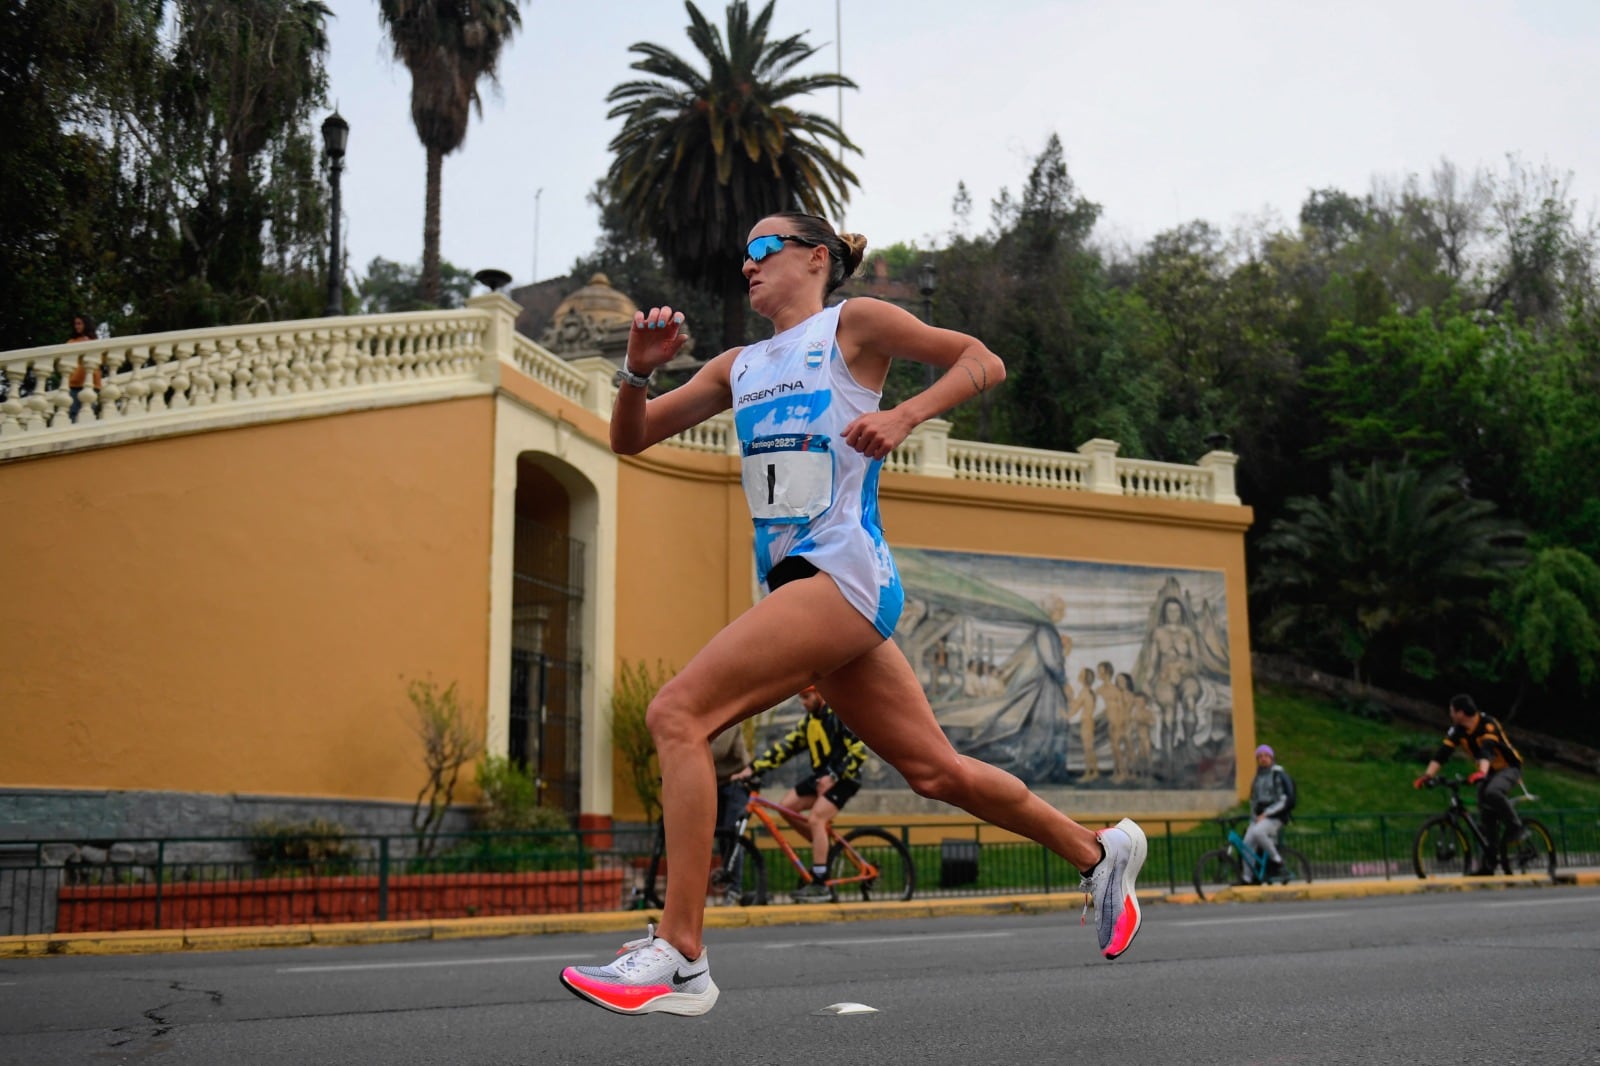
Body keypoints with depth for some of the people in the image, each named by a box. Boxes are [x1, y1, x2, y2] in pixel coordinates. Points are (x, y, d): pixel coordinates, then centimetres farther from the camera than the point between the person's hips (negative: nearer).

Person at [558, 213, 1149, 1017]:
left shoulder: (853, 325, 4)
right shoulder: (739, 368, 21)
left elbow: (983, 363, 2)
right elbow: (629, 439, 19)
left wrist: (902, 416, -14)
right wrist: (638, 370, 0)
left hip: (842, 574, -8)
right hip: (797, 586, 8)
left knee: (676, 713, -19)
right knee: (934, 770, 12)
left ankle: (679, 958, -18)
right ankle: (1099, 853, 31)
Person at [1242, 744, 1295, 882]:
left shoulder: (1279, 774, -5)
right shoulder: (1258, 776, 18)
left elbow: (1286, 799, -13)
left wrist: (1266, 814, -16)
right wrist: (1253, 816, 10)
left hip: (1275, 817, -7)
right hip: (1259, 817, 7)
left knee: (1258, 832, -34)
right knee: (1247, 844, -11)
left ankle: (1277, 860, -15)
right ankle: (1247, 878, -5)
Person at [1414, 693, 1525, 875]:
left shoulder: (1488, 725, -25)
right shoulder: (1457, 730, -7)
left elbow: (1487, 750, -41)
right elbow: (1442, 752, -15)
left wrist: (1481, 772, -58)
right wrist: (1428, 775, -27)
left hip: (1508, 768, -6)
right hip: (1488, 772, 7)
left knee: (1492, 792, -37)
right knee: (1488, 815, 1)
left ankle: (1514, 826, -15)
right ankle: (1489, 865, 6)